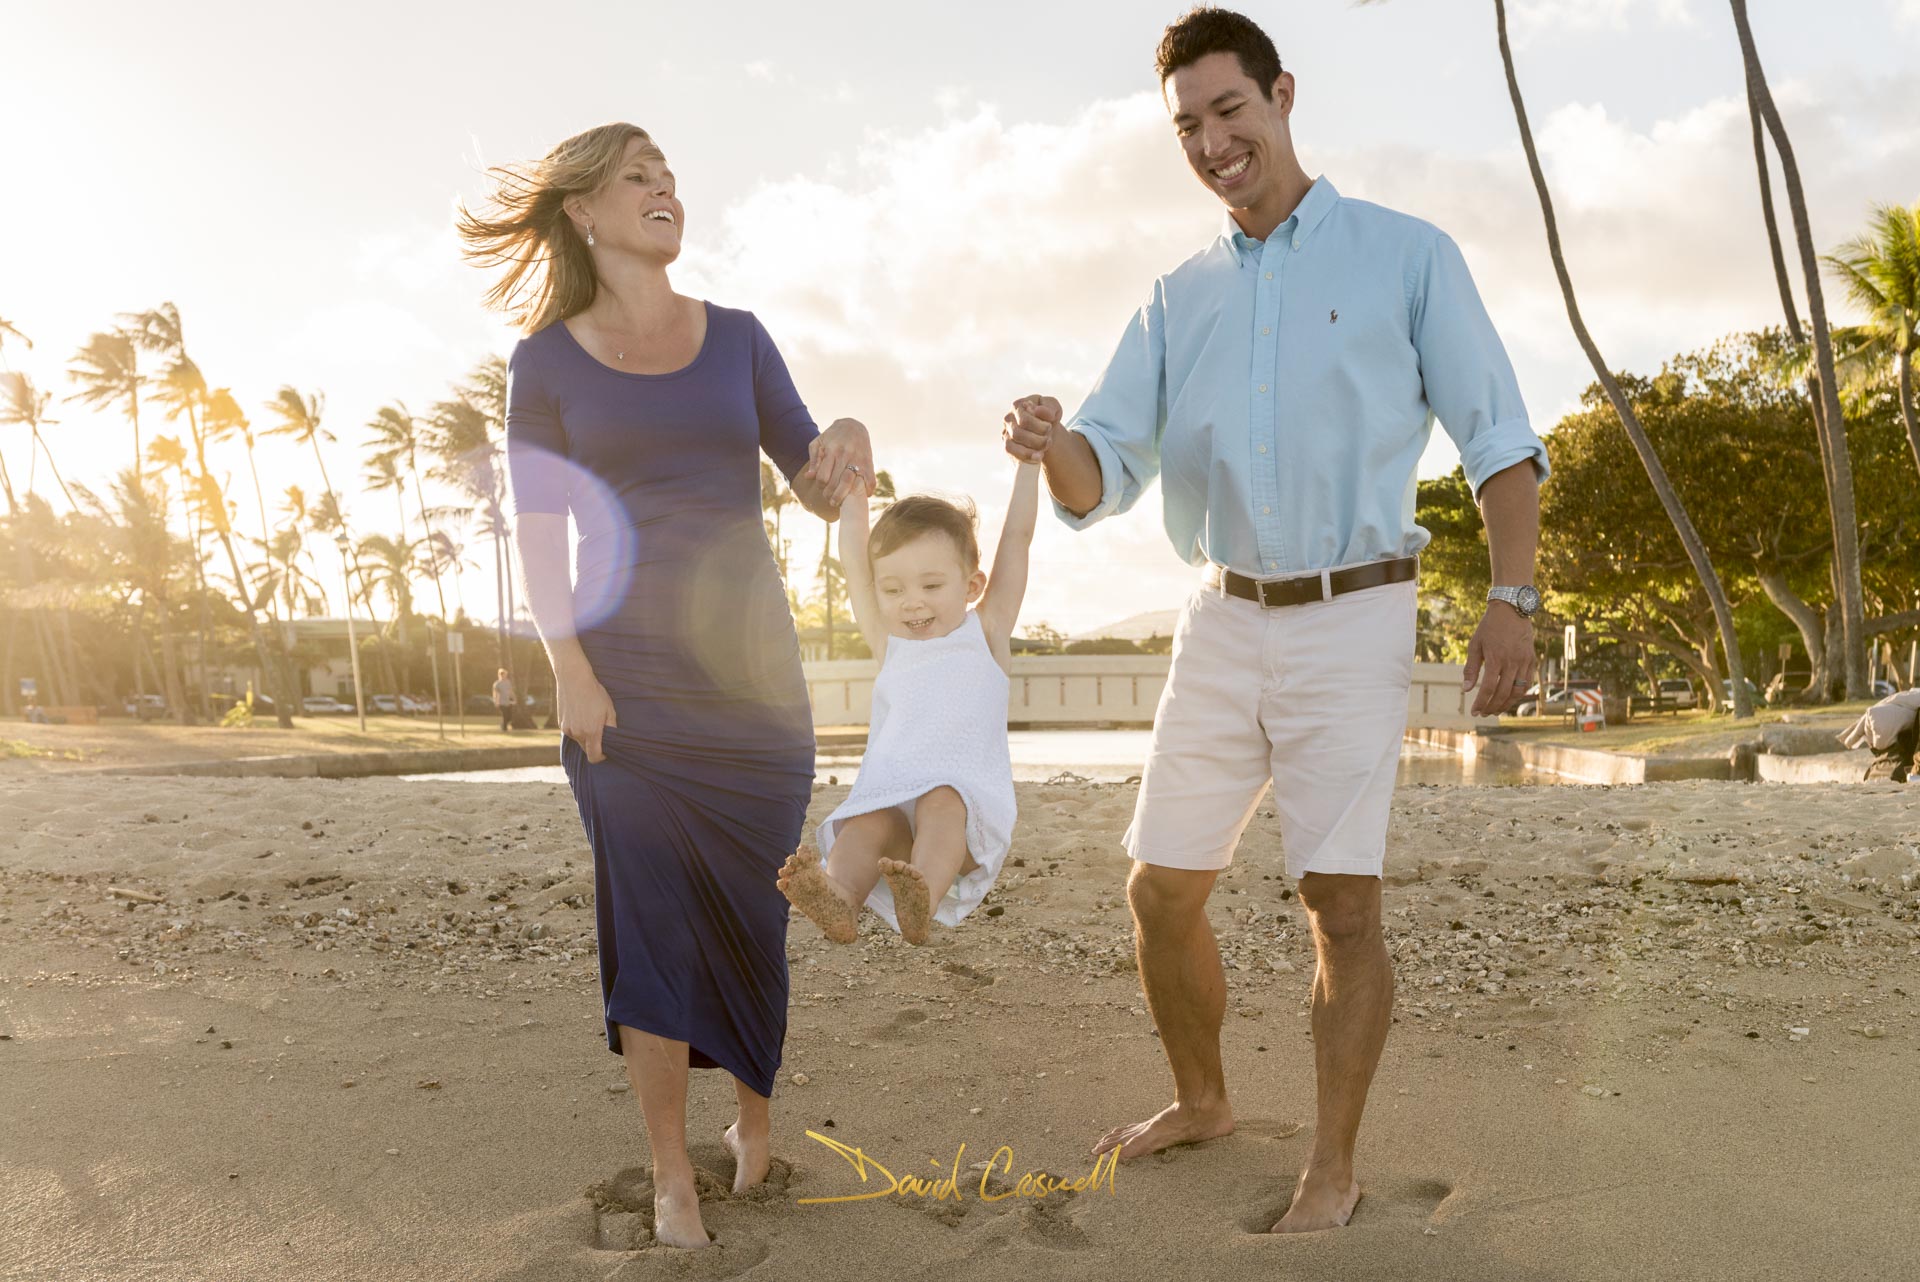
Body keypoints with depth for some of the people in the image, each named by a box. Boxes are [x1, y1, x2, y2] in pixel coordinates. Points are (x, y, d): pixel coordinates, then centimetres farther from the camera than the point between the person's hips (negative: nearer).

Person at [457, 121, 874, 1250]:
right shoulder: (548, 361, 2)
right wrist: (573, 675, -10)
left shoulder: (736, 338, 8)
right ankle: (673, 1174, 15)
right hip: (629, 679, -2)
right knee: (652, 920, 1)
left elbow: (816, 488, 4)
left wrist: (848, 449, -19)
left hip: (752, 662, 2)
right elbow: (540, 537, 0)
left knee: (755, 913, 7)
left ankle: (756, 1121, 29)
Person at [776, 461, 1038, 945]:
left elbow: (1017, 536, 12)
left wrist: (1028, 459, 15)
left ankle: (923, 897, -59)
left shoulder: (986, 633, 13)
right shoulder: (887, 644, 18)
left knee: (941, 800, -34)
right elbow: (853, 557, 16)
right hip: (889, 803, 2)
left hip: (969, 810, -2)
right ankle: (839, 898, -57)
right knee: (868, 823, -30)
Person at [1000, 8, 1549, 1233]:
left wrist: (1514, 598, -11)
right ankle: (1201, 1099, 30)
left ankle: (1334, 1167, 13)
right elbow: (1103, 478, 4)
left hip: (1352, 624, -4)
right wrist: (1052, 443, -19)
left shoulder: (1408, 254, 1)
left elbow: (1500, 438, -1)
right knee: (1162, 890, 7)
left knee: (1342, 902, -5)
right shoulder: (1176, 299, 11)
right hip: (1222, 626, 5)